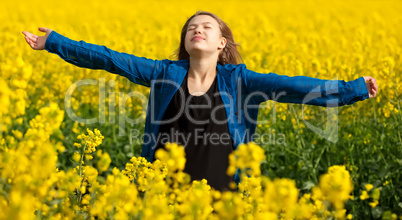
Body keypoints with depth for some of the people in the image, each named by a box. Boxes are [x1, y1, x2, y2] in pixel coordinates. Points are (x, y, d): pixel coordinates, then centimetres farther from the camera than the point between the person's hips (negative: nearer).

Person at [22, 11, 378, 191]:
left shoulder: (237, 79, 3)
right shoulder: (166, 74, 7)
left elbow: (289, 86, -4)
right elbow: (112, 59, 7)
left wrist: (352, 90, -10)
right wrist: (54, 42, 7)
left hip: (216, 190, -1)